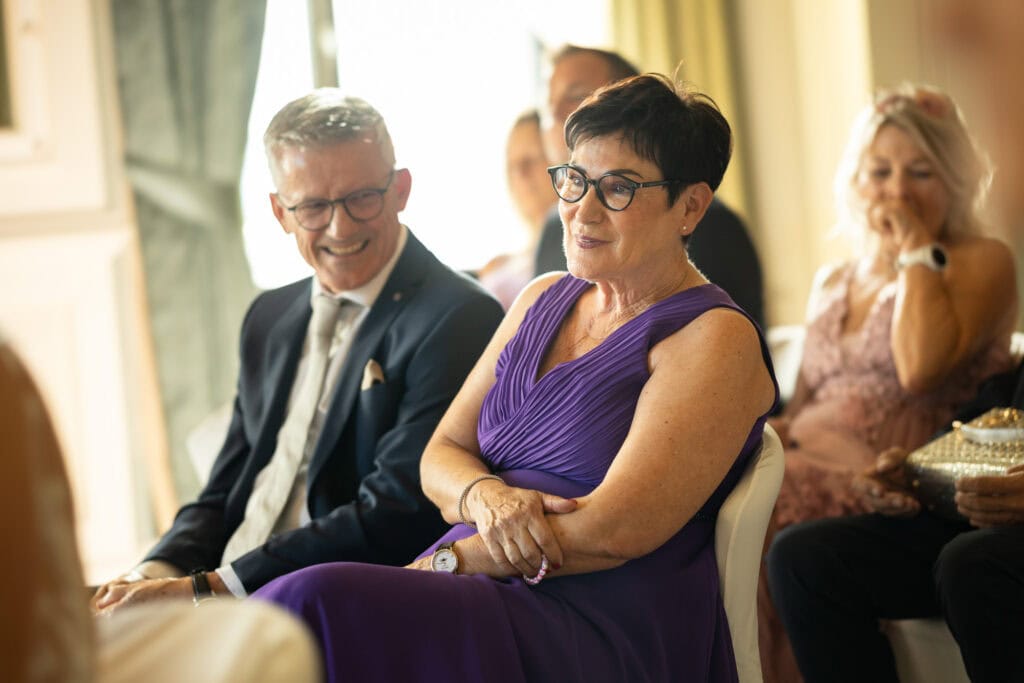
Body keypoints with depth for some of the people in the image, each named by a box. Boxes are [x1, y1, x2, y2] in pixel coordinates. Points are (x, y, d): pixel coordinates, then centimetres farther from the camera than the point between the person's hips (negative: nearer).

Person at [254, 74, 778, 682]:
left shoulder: (714, 339, -5)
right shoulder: (543, 299, 18)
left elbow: (614, 531, -15)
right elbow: (442, 454, 15)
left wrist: (443, 561, -12)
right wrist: (485, 497, -9)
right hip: (483, 595, 7)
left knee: (318, 604, -30)